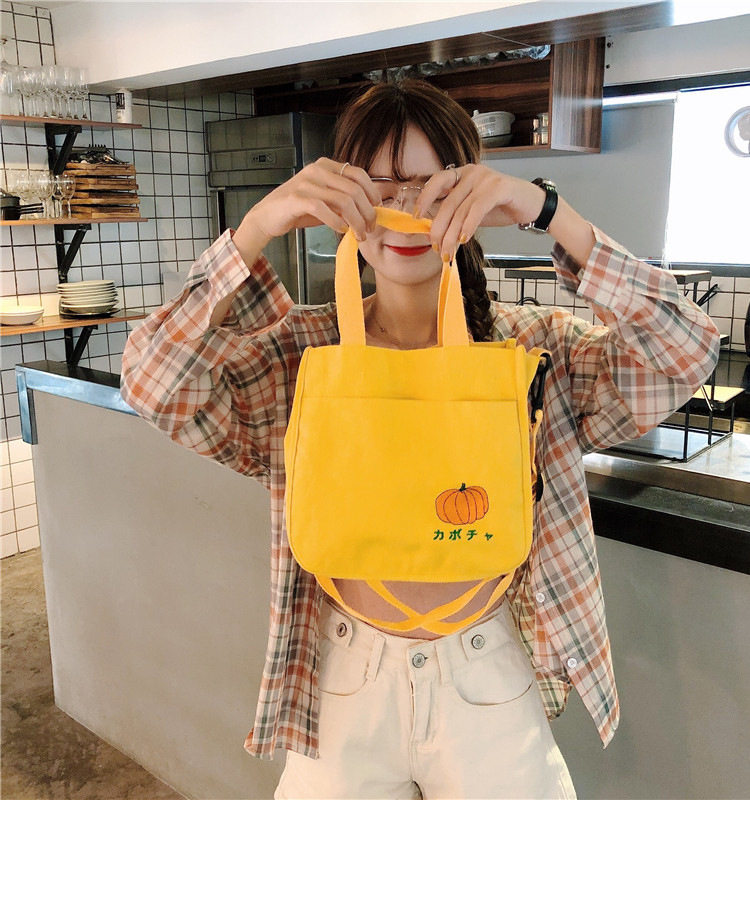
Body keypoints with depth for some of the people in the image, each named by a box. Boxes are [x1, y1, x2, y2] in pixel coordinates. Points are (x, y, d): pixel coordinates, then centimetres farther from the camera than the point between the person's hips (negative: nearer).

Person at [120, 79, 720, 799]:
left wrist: (547, 212, -25)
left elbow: (686, 357, -15)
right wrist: (257, 227, -27)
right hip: (344, 685, 1)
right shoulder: (302, 351, -6)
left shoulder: (534, 348, -5)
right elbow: (155, 384, -15)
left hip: (491, 689, 0)